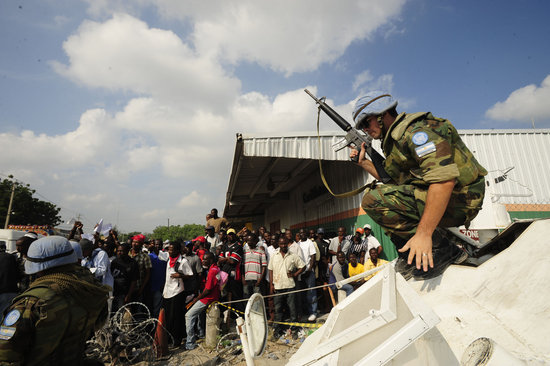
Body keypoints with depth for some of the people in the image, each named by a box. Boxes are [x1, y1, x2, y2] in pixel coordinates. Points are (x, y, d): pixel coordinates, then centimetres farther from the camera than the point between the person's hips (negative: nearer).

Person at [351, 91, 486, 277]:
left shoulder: (414, 129, -16)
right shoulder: (394, 137, 16)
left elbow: (444, 178, -29)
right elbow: (395, 180, 19)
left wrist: (424, 234, -33)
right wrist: (364, 162, 13)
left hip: (456, 200, -10)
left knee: (373, 199, -21)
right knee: (376, 191, 17)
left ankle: (439, 248, -12)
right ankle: (410, 253, 12)